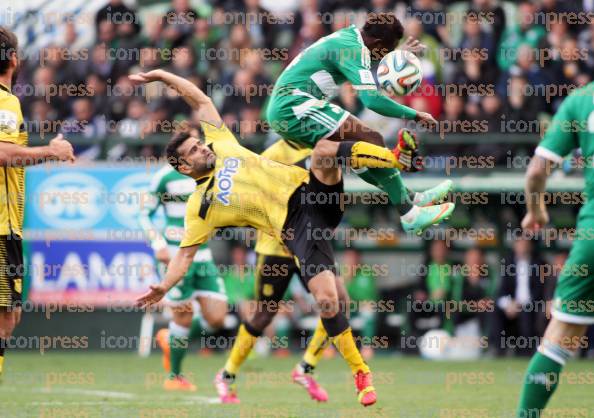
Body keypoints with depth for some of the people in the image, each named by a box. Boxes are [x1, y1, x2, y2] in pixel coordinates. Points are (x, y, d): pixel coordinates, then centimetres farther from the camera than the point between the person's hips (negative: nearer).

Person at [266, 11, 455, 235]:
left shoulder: (350, 34, 14)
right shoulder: (352, 49, -14)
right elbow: (372, 99, -24)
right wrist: (414, 115, -14)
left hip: (280, 110, 11)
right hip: (295, 107, -11)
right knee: (372, 142, -13)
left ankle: (412, 198, 19)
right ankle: (410, 215, -13)